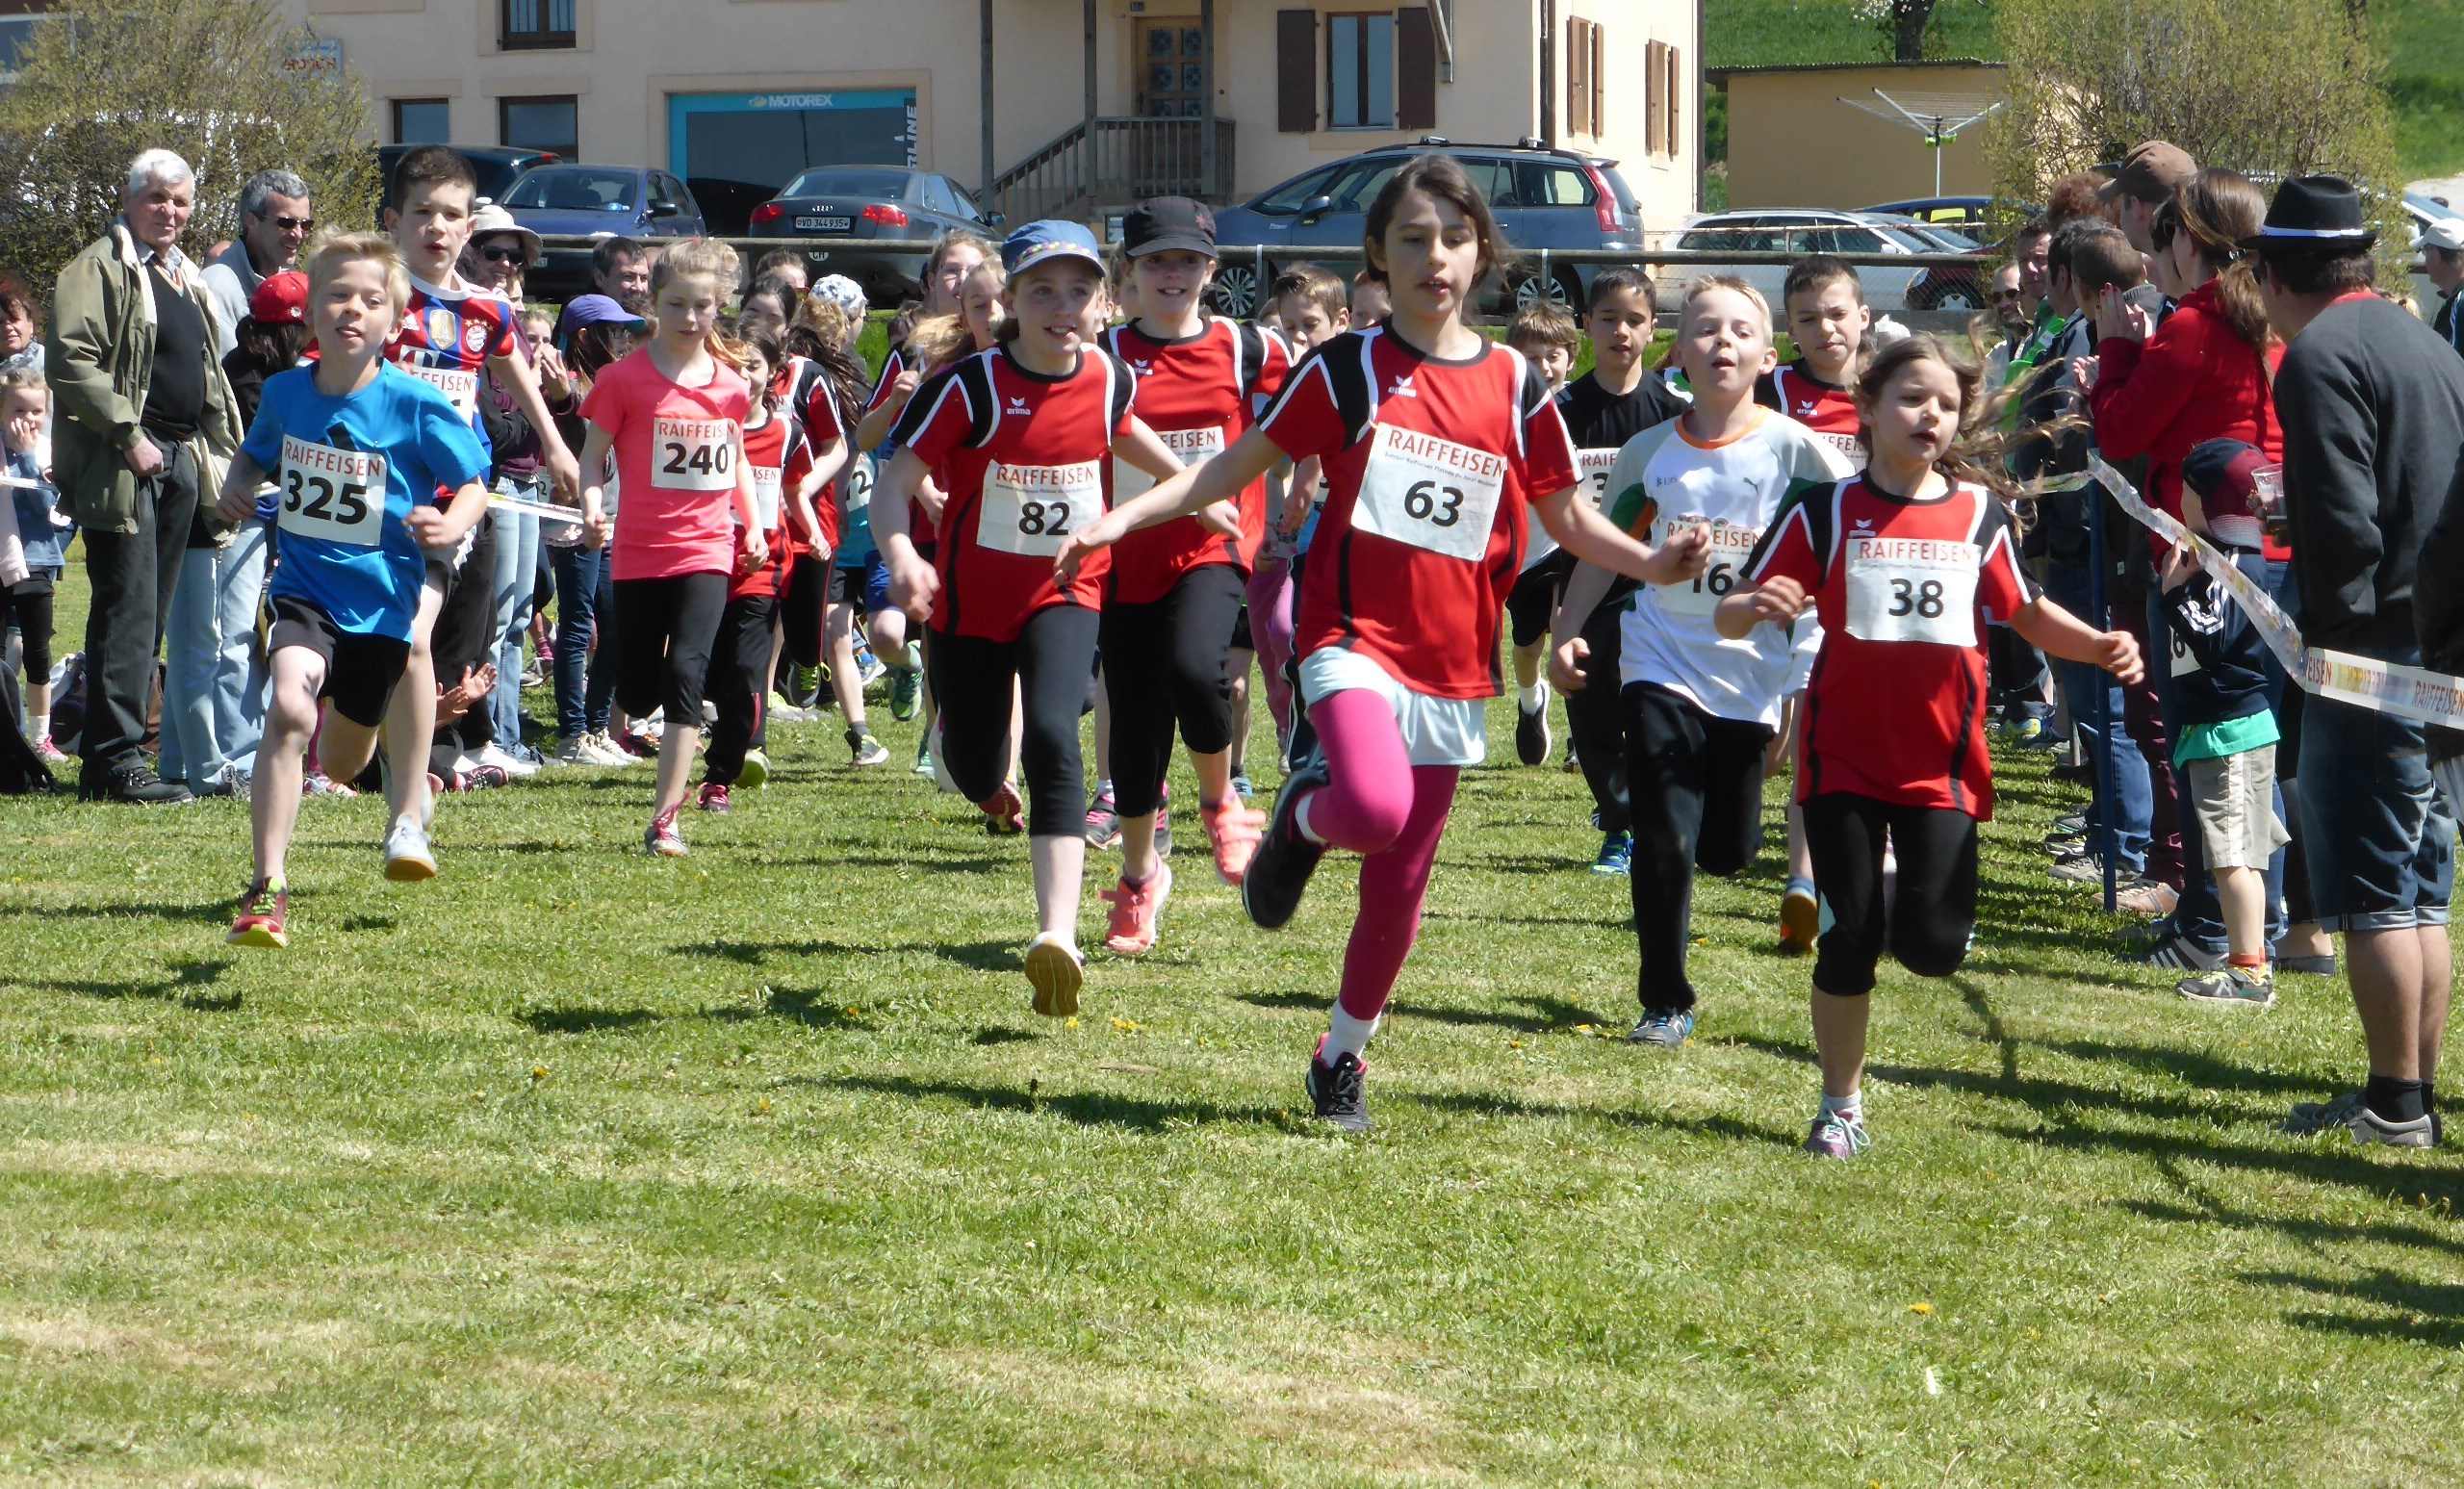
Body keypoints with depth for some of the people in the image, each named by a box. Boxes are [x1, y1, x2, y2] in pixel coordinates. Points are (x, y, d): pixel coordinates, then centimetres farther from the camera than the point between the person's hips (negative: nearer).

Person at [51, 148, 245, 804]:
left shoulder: (188, 278, 21)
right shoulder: (99, 268, -6)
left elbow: (208, 375, 29)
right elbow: (69, 361, -17)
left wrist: (223, 450, 18)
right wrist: (128, 435, -19)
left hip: (181, 458, 8)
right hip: (123, 461, -8)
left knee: (151, 611, 8)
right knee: (128, 608, -12)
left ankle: (105, 758, 13)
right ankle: (117, 759, -12)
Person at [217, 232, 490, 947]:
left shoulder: (415, 405, -13)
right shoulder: (285, 392, -3)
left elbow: (475, 484, -3)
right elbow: (254, 454, 18)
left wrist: (451, 525, -24)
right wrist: (236, 486, -4)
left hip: (380, 592, -1)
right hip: (304, 585, 1)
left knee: (341, 764, 15)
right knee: (289, 707, -28)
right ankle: (267, 888, -23)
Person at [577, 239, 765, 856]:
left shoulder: (730, 385, 7)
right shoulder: (626, 379, -4)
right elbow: (593, 454, -1)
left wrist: (753, 524, 11)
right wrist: (591, 502, -19)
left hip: (707, 549, 1)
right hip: (639, 551, -1)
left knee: (686, 671, -14)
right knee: (637, 691, 3)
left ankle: (665, 818, -13)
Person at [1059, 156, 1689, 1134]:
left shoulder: (1514, 388, 5)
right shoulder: (1346, 371, -2)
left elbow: (1568, 518, 11)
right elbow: (1234, 468, 3)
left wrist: (1651, 563, -8)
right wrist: (1123, 517, -7)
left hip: (1452, 666, 3)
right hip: (1354, 639, -3)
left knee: (1399, 890, 8)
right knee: (1375, 808, -32)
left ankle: (1342, 1060, 30)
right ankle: (1303, 817, 4)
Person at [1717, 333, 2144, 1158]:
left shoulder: (1980, 514, 4)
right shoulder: (1825, 511, -2)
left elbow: (2023, 610, 16)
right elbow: (1731, 614, -5)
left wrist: (2097, 645, -2)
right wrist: (1754, 608, -29)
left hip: (1942, 758, 1)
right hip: (1844, 756, -1)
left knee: (1933, 943, -12)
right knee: (1848, 938, 2)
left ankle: (1911, 921, 25)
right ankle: (1841, 1107, 17)